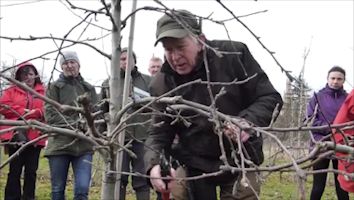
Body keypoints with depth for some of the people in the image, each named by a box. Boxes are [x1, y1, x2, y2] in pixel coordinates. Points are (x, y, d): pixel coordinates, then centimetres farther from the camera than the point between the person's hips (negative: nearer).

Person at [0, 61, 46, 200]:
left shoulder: (43, 92, 12)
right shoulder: (12, 90, 12)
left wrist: (34, 113, -14)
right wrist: (22, 111, -9)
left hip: (35, 137, 1)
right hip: (15, 135, 0)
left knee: (31, 171, 4)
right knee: (15, 170, 0)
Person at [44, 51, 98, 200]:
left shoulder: (88, 88, 16)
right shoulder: (54, 87, 7)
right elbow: (50, 113, -2)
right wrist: (74, 124, -14)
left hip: (83, 145, 1)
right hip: (59, 143, -1)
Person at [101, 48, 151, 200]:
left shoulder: (148, 81, 9)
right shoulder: (108, 83, 11)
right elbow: (102, 112, 11)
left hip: (143, 137, -1)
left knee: (142, 179, 3)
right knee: (118, 179, 5)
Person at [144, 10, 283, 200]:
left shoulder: (234, 55, -13)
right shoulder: (162, 84, -5)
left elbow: (270, 98, -9)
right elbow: (159, 132, -4)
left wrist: (248, 122, -30)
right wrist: (154, 163, -25)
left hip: (239, 161, -2)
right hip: (194, 165, 2)